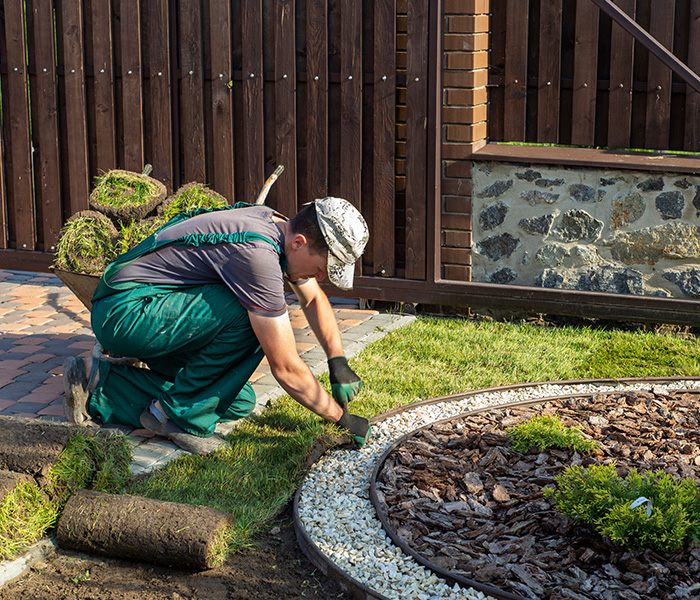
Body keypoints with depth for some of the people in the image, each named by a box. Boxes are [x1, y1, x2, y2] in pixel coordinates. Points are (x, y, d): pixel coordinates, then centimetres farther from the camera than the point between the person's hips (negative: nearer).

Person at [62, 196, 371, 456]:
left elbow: (314, 298, 22)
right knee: (247, 316, -27)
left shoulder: (279, 226, 2)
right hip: (122, 312, -10)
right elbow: (286, 369, -23)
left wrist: (338, 360, 11)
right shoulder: (257, 254, -27)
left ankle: (102, 386, 11)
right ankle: (180, 414, -10)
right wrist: (342, 417, -12)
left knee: (238, 404, 6)